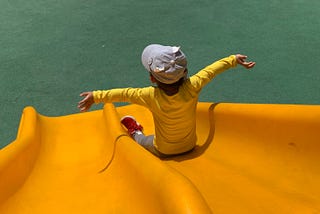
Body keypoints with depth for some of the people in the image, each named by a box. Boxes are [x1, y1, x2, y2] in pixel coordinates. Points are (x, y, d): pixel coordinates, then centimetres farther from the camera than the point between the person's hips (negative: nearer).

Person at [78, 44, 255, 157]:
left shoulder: (151, 96, -32)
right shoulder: (192, 87, -28)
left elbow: (124, 94, -22)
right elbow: (211, 70, -14)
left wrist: (96, 95, -10)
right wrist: (233, 59, 1)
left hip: (163, 152, -1)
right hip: (190, 146, 2)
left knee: (142, 140, 28)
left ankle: (136, 133, 55)